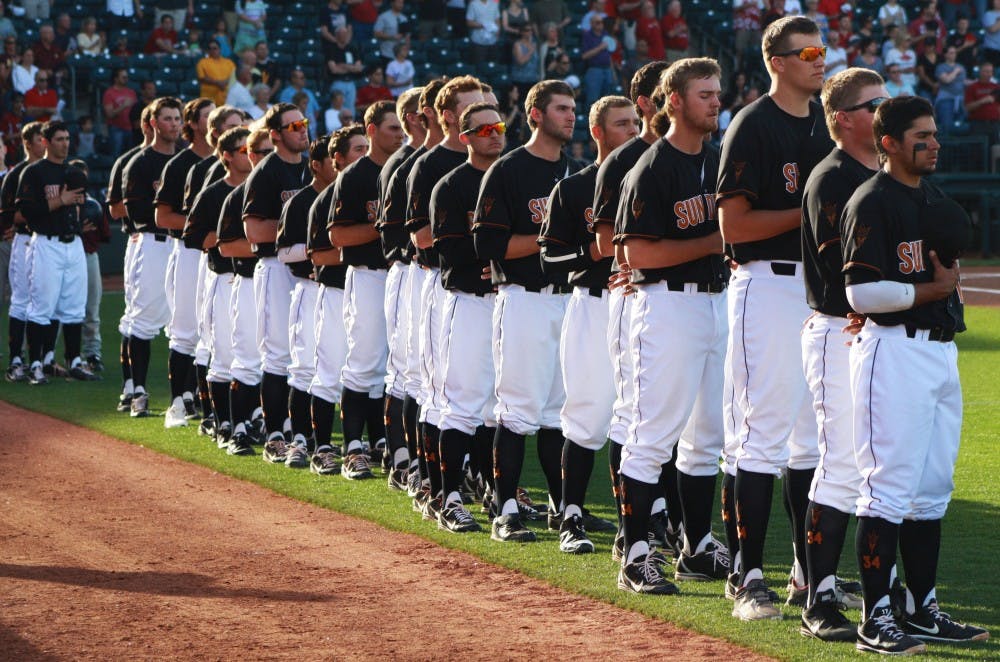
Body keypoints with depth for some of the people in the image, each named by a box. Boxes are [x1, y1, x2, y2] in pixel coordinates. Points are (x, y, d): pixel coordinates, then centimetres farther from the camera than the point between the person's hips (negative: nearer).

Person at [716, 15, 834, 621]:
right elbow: (734, 225, -13)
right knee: (762, 433, -6)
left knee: (815, 432, 11)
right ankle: (750, 575, -2)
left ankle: (809, 571, 18)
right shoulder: (753, 126, -8)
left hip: (822, 286, 7)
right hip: (767, 283, -7)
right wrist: (811, 211, -16)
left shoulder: (829, 123, 14)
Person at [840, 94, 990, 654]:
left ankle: (921, 609, 19)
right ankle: (877, 618, -6)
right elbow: (863, 292, -18)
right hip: (894, 350, -9)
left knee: (933, 489, 12)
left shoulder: (937, 200, 17)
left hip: (941, 350, 9)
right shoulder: (872, 203, -10)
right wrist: (935, 288, -10)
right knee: (889, 487, -8)